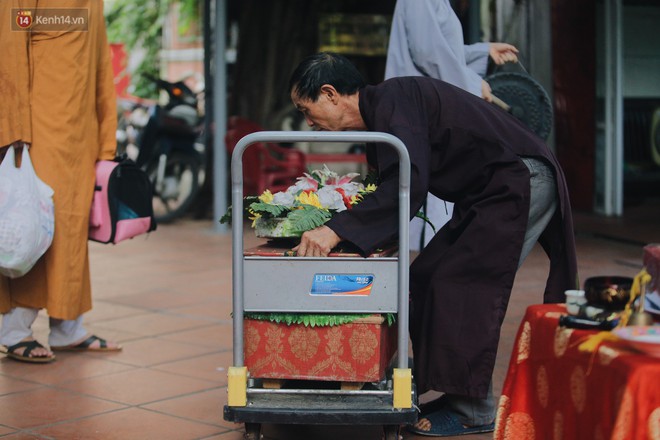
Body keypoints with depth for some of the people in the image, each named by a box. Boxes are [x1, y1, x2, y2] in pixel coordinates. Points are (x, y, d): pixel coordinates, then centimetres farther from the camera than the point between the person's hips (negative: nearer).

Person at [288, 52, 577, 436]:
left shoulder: (393, 100, -18)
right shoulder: (377, 118, 13)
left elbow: (408, 185, -31)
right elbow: (389, 191, 20)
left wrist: (337, 229, -33)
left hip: (520, 183, -10)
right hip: (489, 193, 10)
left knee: (456, 286, -12)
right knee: (426, 279, 7)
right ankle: (459, 395, 11)